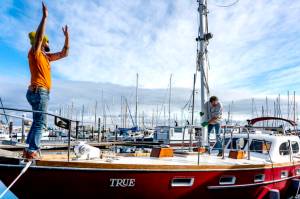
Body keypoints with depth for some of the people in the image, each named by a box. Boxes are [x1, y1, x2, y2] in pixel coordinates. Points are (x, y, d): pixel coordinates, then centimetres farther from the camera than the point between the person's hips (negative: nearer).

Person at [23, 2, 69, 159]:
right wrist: (45, 17, -22)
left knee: (38, 122, 12)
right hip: (38, 92, -9)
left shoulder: (46, 56, 19)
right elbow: (38, 36, -20)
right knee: (40, 123, -12)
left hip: (41, 92, 9)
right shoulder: (34, 53, -4)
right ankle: (32, 151, -11)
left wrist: (67, 37, 17)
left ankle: (29, 149, 17)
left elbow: (64, 53, 23)